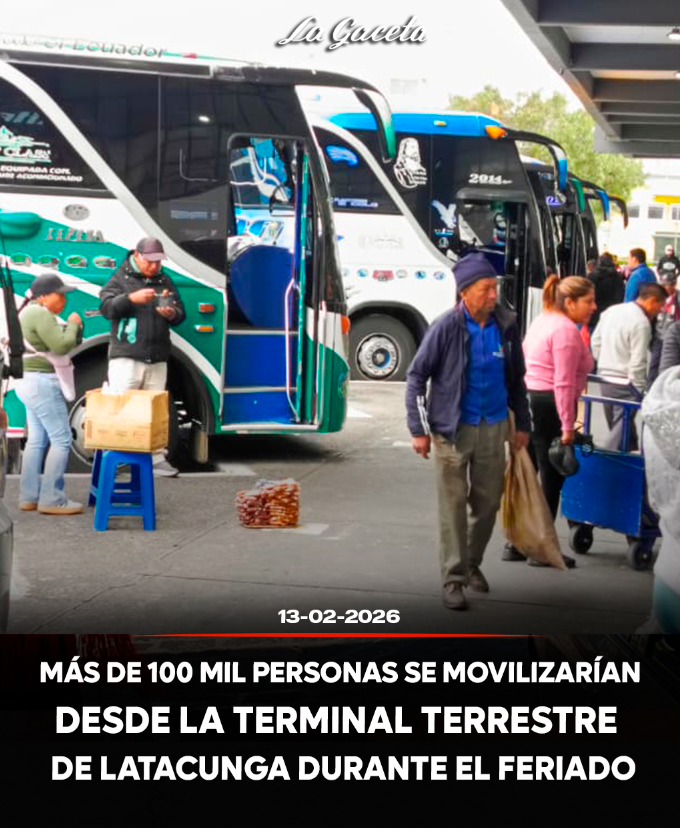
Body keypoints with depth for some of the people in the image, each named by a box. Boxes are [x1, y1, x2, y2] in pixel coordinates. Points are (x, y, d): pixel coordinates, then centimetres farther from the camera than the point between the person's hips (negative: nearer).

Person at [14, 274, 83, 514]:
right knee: (61, 439, -9)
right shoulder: (40, 314, -16)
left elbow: (64, 344, 20)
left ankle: (29, 497, 14)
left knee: (37, 440, 12)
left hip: (32, 382, 11)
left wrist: (74, 329, 4)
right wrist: (72, 324, -8)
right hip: (42, 382, -11)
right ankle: (51, 499, -9)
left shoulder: (32, 312, 17)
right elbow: (61, 345, -23)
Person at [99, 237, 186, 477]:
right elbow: (106, 307, -8)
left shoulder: (165, 280, 16)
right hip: (126, 356, -4)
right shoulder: (121, 278, 4)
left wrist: (172, 314, -7)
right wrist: (132, 298, -22)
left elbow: (180, 313, 17)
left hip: (157, 359, 4)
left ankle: (157, 458, 12)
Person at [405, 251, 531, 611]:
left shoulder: (506, 326, -1)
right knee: (453, 505, 1)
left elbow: (516, 378, 12)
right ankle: (453, 578, 8)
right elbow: (416, 376, -7)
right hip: (453, 429, -4)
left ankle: (473, 564, 31)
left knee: (488, 502, 12)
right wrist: (419, 430, -9)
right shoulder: (446, 328, -12)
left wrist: (522, 423, 12)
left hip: (493, 428, 4)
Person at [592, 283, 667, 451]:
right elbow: (638, 363, -20)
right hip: (624, 383, -8)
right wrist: (640, 390, -10)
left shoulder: (611, 311, 5)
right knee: (621, 430, -1)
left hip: (605, 377, 8)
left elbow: (596, 341, 13)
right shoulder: (641, 323, -19)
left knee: (615, 424, 18)